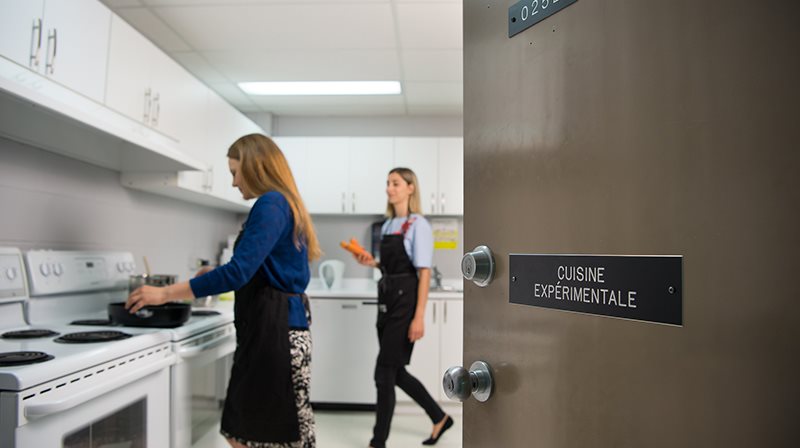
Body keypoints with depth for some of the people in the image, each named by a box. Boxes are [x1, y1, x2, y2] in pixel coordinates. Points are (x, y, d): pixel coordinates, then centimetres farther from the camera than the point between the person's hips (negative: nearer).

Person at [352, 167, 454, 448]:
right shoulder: (387, 225, 13)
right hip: (386, 300, 8)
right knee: (396, 371, 14)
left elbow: (424, 273, -14)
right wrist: (373, 263, 1)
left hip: (405, 302, -8)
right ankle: (440, 418, 33)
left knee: (384, 372, -3)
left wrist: (419, 317, -19)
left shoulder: (417, 224, -10)